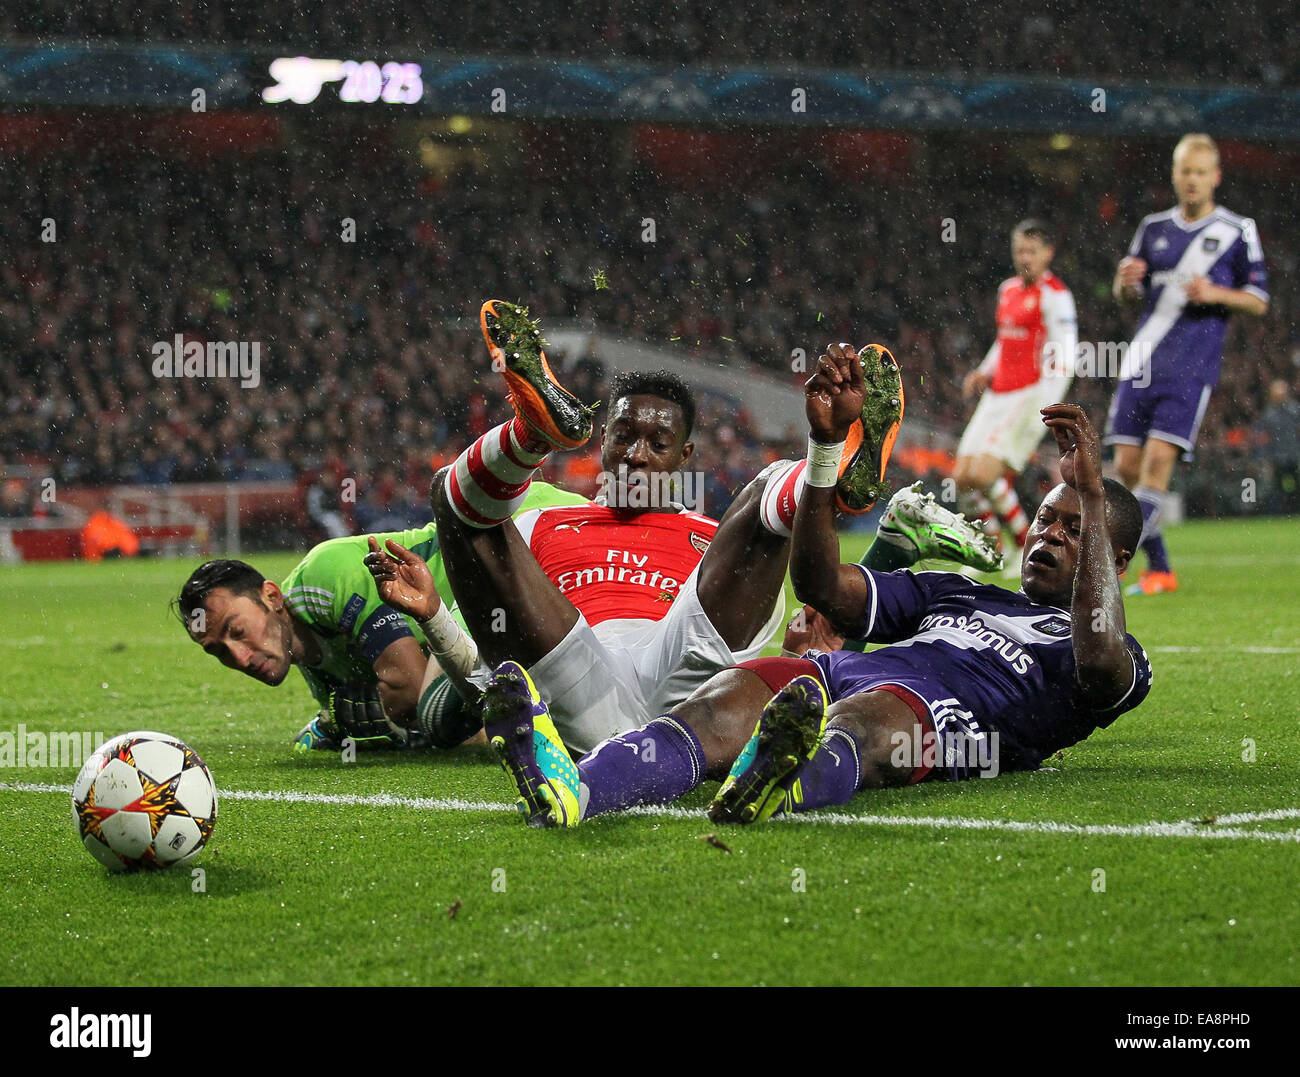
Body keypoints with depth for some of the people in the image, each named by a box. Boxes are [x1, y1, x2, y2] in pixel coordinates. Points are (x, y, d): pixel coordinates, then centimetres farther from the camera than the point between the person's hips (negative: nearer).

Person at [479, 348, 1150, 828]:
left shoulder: (1113, 658, 24)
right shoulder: (958, 594, 42)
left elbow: (1103, 667, -4)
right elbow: (824, 586, 30)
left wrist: (1093, 497, -3)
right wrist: (828, 441, 18)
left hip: (937, 709, -5)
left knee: (858, 723, -42)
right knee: (718, 706, -29)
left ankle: (773, 786, -78)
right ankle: (568, 789, -60)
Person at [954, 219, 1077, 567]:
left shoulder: (1054, 294, -8)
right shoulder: (1008, 289, 15)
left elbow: (1063, 358, -14)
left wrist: (1042, 408, -24)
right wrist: (985, 372, 13)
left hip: (1030, 395, -8)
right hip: (999, 394, 8)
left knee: (983, 475, -17)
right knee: (964, 478, 0)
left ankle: (1028, 547, 0)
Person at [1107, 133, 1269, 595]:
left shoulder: (1237, 231, 3)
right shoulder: (1154, 227, 14)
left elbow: (1259, 301, 4)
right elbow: (1127, 295, 21)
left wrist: (1215, 294, -14)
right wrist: (1125, 282, -3)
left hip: (1192, 367, -4)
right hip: (1142, 362, 4)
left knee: (1159, 458, -17)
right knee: (1128, 466, 0)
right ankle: (1159, 568, 13)